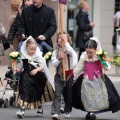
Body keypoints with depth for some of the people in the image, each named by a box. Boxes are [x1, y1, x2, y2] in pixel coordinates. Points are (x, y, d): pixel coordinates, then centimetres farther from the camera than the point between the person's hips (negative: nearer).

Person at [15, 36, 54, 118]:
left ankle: (40, 109, 35)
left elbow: (42, 66, -8)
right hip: (27, 78, 0)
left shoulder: (38, 56, -6)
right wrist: (16, 69, -15)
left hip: (37, 79, 0)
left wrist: (36, 70, -25)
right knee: (25, 94, -11)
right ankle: (22, 111, -14)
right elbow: (20, 67, 6)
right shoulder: (23, 57, -1)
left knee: (38, 95, 16)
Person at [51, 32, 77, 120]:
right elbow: (54, 64, -4)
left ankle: (68, 111, 27)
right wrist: (59, 59, -23)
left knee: (68, 95, 10)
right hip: (59, 76, 0)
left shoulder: (70, 50, 0)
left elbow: (70, 51, -26)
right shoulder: (55, 52, 4)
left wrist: (65, 40, -22)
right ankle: (55, 112, -15)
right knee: (57, 94, -10)